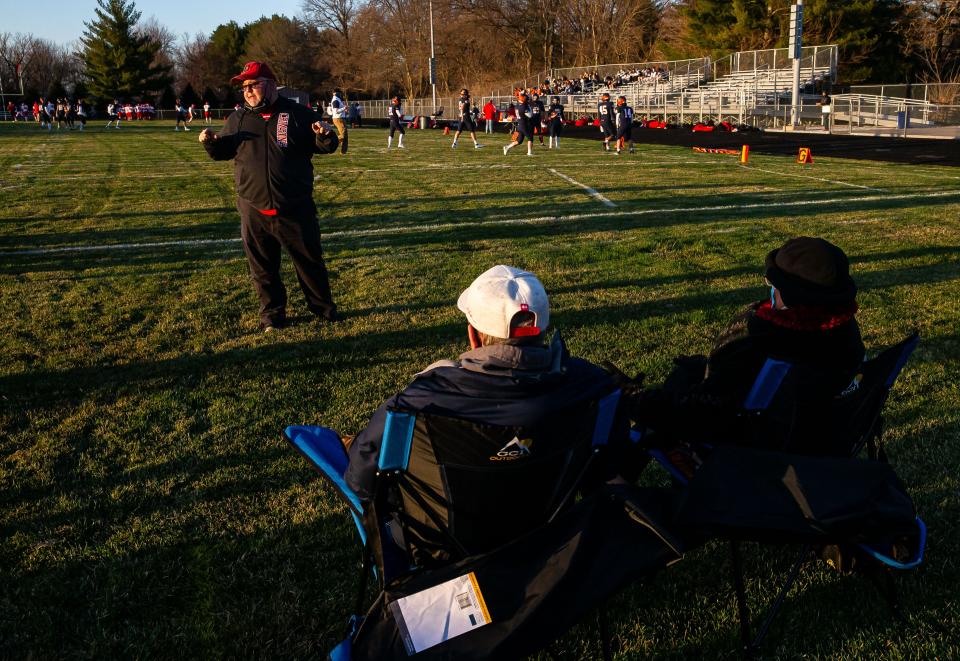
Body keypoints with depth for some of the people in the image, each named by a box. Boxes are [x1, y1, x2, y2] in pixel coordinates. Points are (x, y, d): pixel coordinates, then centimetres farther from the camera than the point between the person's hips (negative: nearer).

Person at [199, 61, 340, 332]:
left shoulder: (298, 114, 0)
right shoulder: (237, 119, 9)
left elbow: (324, 147, 4)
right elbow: (222, 152, 17)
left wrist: (326, 136, -20)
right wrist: (210, 142, -5)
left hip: (295, 210, -2)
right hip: (254, 211, 2)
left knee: (310, 261, 9)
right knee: (262, 268, 9)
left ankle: (323, 308, 27)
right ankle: (272, 313, 25)